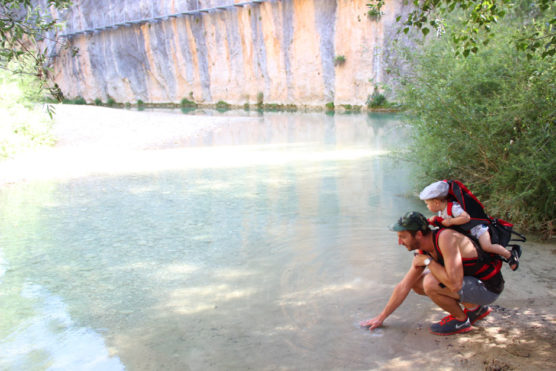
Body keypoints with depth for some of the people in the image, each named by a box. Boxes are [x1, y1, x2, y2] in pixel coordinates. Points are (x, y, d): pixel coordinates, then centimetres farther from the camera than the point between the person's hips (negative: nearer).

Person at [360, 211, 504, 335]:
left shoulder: (445, 238, -29)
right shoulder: (423, 251, -1)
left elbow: (455, 284, -37)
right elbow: (403, 287, 6)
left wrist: (428, 261, -23)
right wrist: (381, 317, 9)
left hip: (489, 287, -9)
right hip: (471, 279, 9)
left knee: (431, 283, -28)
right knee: (416, 283, 8)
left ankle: (461, 321, 0)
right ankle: (475, 308, 13)